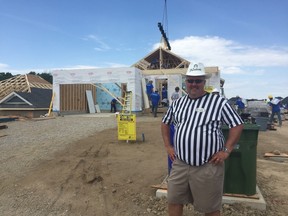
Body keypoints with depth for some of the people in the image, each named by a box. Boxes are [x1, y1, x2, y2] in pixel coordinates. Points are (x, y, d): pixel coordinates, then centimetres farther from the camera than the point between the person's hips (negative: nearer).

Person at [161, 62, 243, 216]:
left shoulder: (219, 102, -7)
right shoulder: (177, 103, 7)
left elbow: (237, 125, -4)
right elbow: (165, 123, 19)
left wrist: (226, 151, -9)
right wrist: (168, 146, 9)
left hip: (208, 167, -4)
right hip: (179, 164, 4)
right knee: (174, 201, 15)